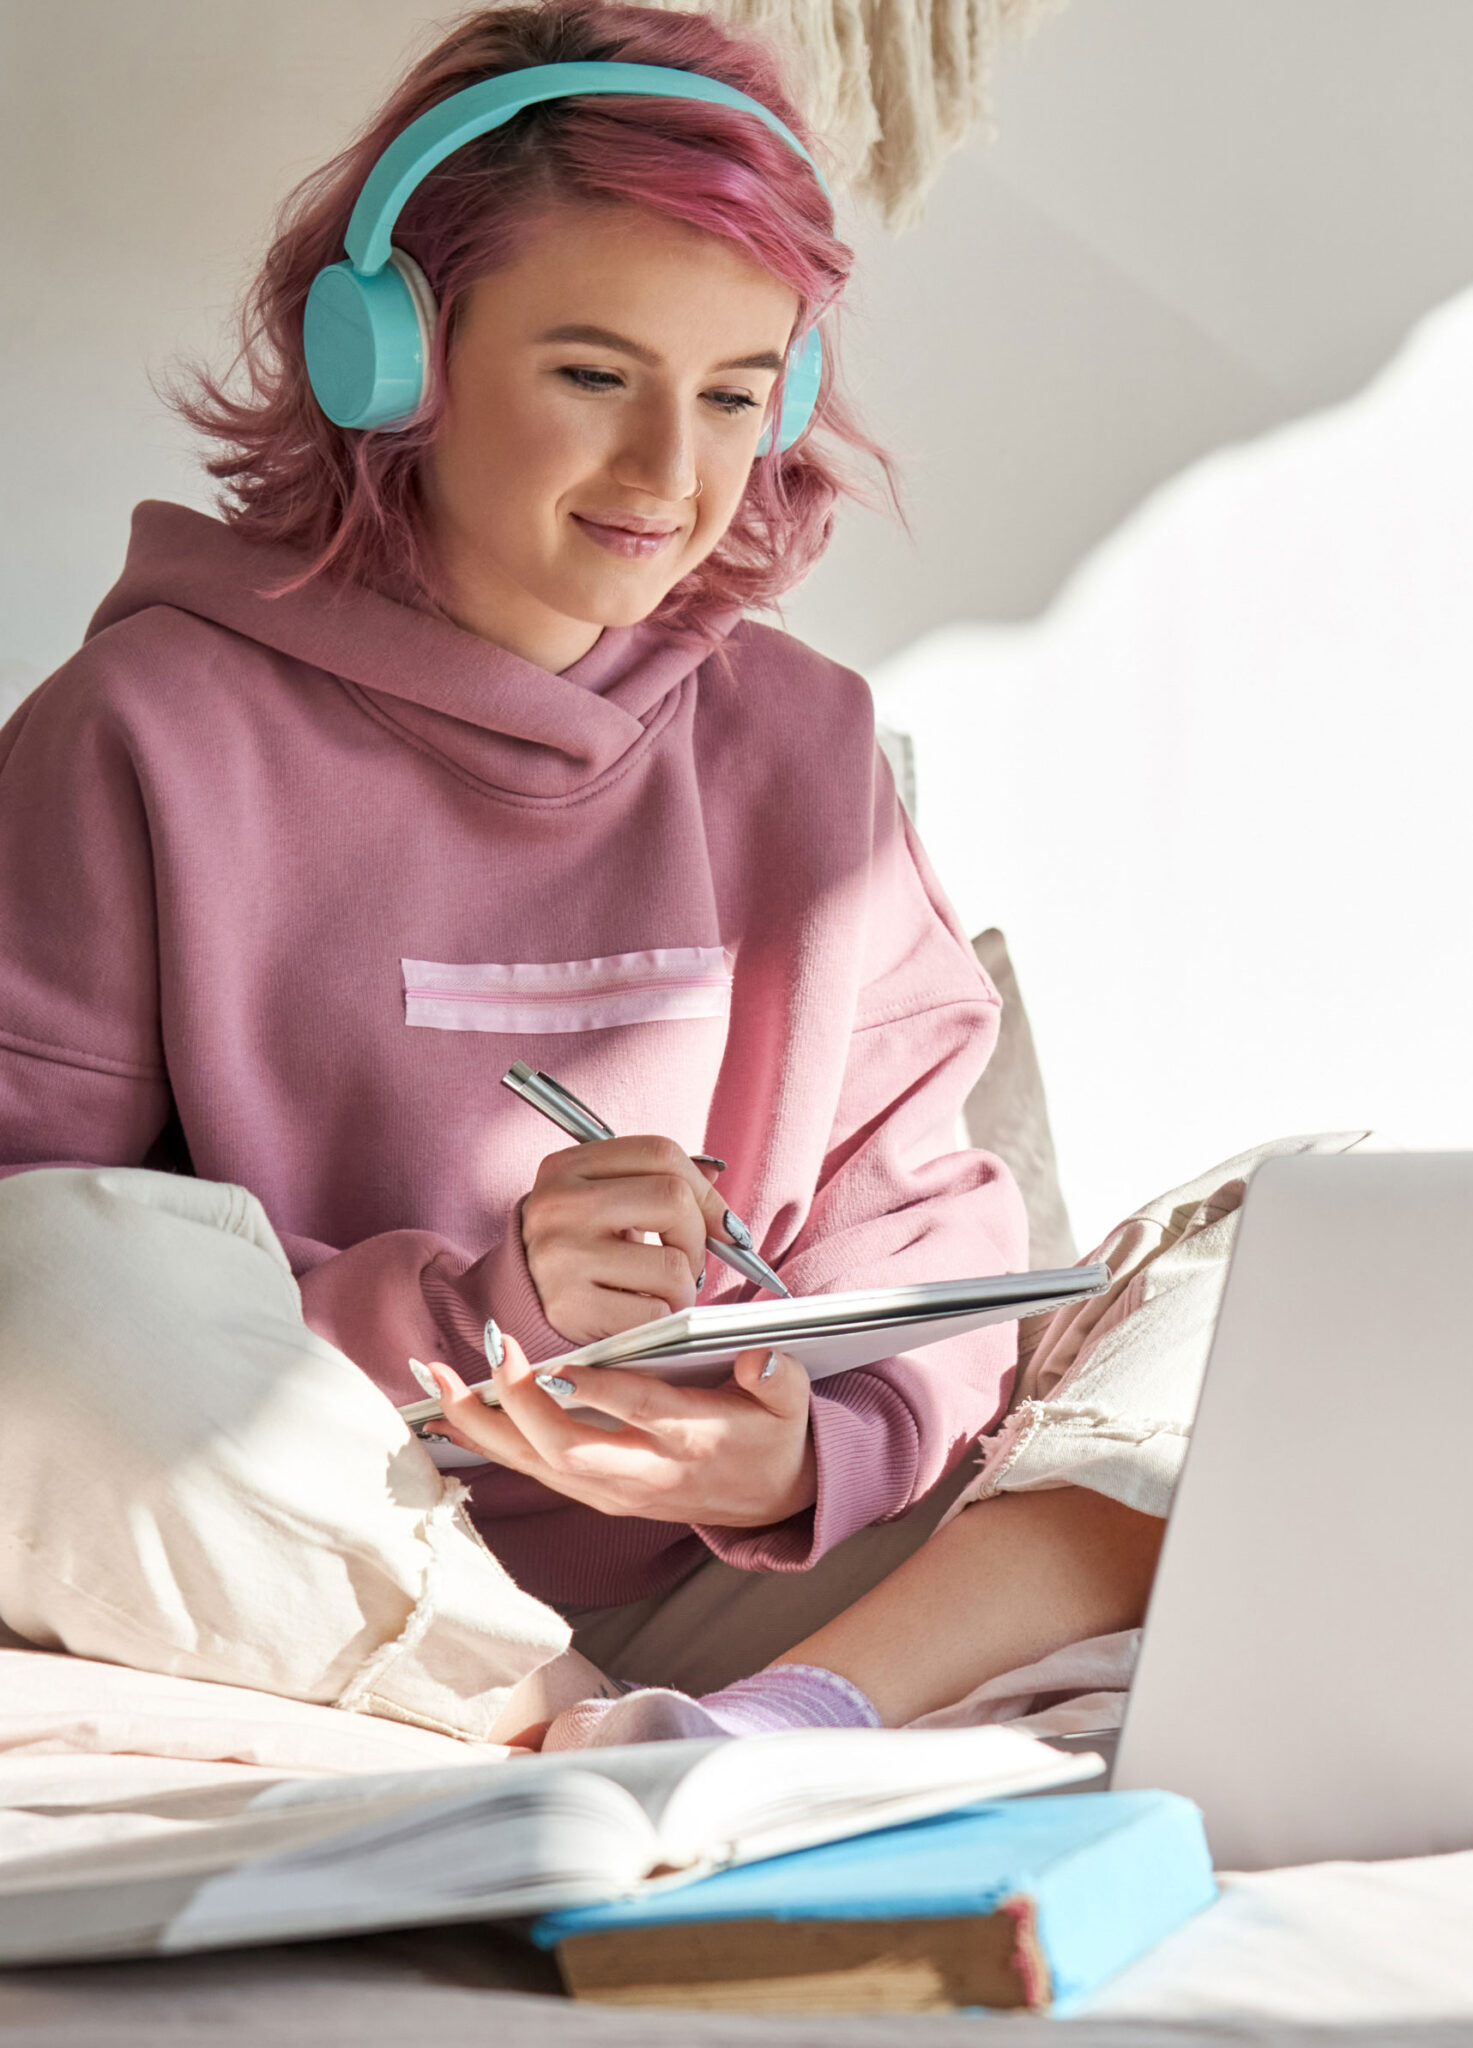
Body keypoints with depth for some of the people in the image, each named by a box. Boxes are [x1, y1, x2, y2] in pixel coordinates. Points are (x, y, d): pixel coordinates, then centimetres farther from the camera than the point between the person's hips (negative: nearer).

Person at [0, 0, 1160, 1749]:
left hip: (701, 1603, 4)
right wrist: (470, 1310, -23)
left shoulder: (806, 749, 12)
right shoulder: (145, 739, -2)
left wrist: (814, 1445, -14)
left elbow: (918, 1220, 9)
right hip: (267, 1597, -3)